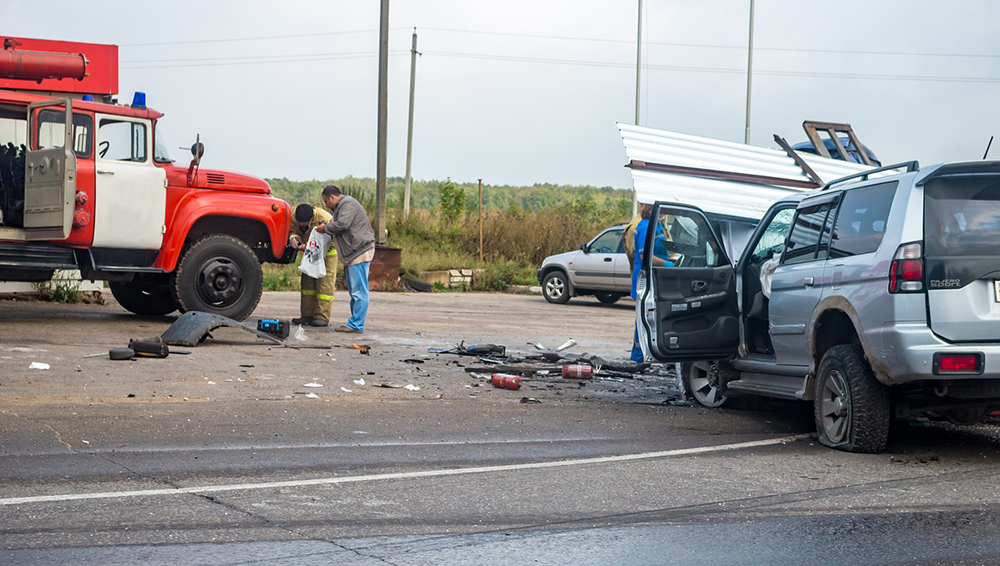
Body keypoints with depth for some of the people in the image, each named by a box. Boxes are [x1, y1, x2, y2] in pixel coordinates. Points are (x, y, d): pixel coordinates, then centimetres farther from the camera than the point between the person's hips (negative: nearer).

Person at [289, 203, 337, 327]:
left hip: (327, 252, -6)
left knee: (325, 283, -12)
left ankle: (322, 317, -13)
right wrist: (293, 237, -25)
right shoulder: (296, 218, -17)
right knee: (307, 282, 3)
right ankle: (307, 315, 7)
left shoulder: (325, 219, -34)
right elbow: (293, 230, 1)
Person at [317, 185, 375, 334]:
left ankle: (356, 325, -12)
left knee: (359, 290, -10)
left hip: (360, 253, -11)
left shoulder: (348, 204, -10)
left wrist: (325, 228, -5)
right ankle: (354, 323, 17)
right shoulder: (342, 205, 24)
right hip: (353, 254, 11)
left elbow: (342, 224, -20)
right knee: (354, 291, 13)